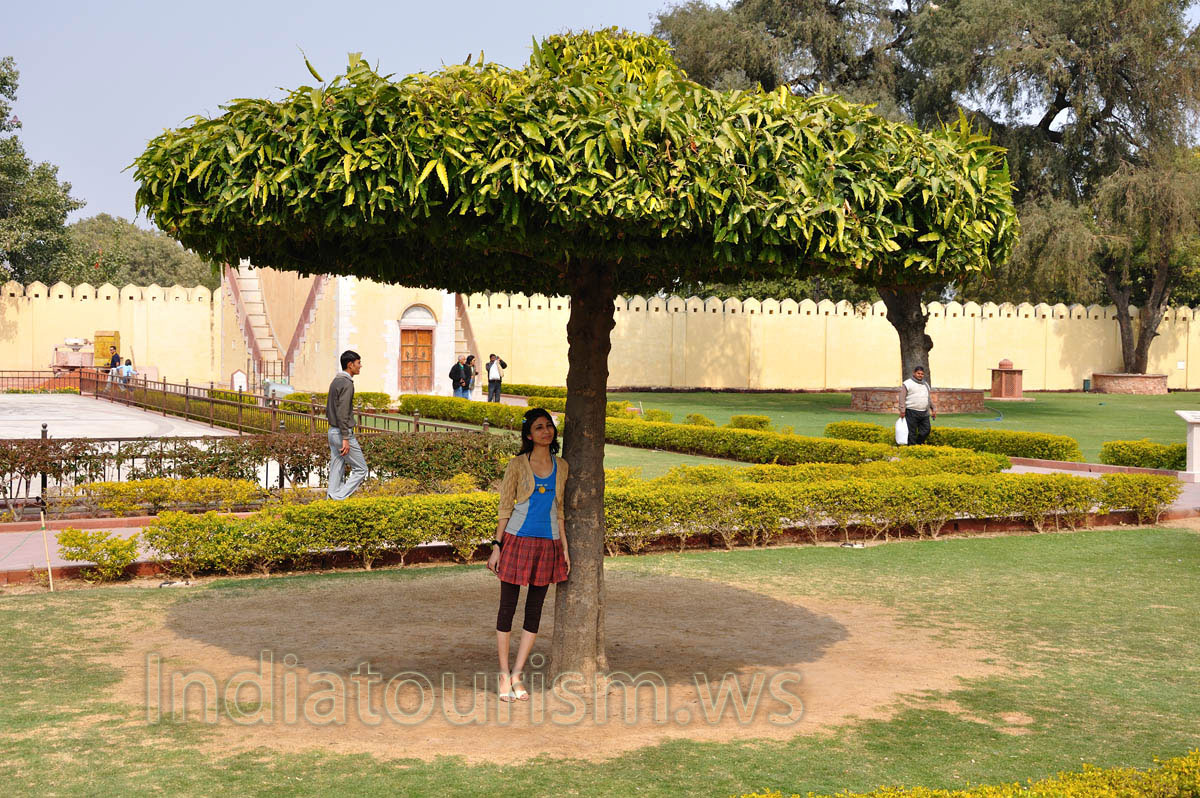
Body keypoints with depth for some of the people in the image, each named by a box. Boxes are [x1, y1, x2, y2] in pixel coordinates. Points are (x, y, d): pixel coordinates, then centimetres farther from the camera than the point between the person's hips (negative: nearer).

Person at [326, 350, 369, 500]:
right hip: (343, 433, -10)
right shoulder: (347, 384, -17)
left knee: (337, 471, 10)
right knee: (360, 469, -2)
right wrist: (345, 439, -24)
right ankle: (339, 498, -6)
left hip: (332, 431, 10)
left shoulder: (335, 381, 14)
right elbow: (342, 413, -23)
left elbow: (328, 409, 20)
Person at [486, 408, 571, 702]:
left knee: (534, 611, 5)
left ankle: (517, 675, 13)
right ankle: (504, 675, 10)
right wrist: (496, 547, -6)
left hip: (548, 544, 4)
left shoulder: (561, 467, 9)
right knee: (508, 607, 1)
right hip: (518, 540, -3)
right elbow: (505, 508, -1)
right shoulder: (517, 465, -2)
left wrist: (565, 548, 10)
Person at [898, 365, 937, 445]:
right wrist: (902, 411, -14)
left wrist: (933, 409, 18)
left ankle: (919, 444, 16)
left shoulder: (926, 384, 20)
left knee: (926, 431, 2)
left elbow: (930, 398, 26)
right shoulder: (907, 384, -1)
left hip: (924, 413, 6)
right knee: (912, 433, -5)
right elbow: (902, 398, -6)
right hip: (912, 412, -6)